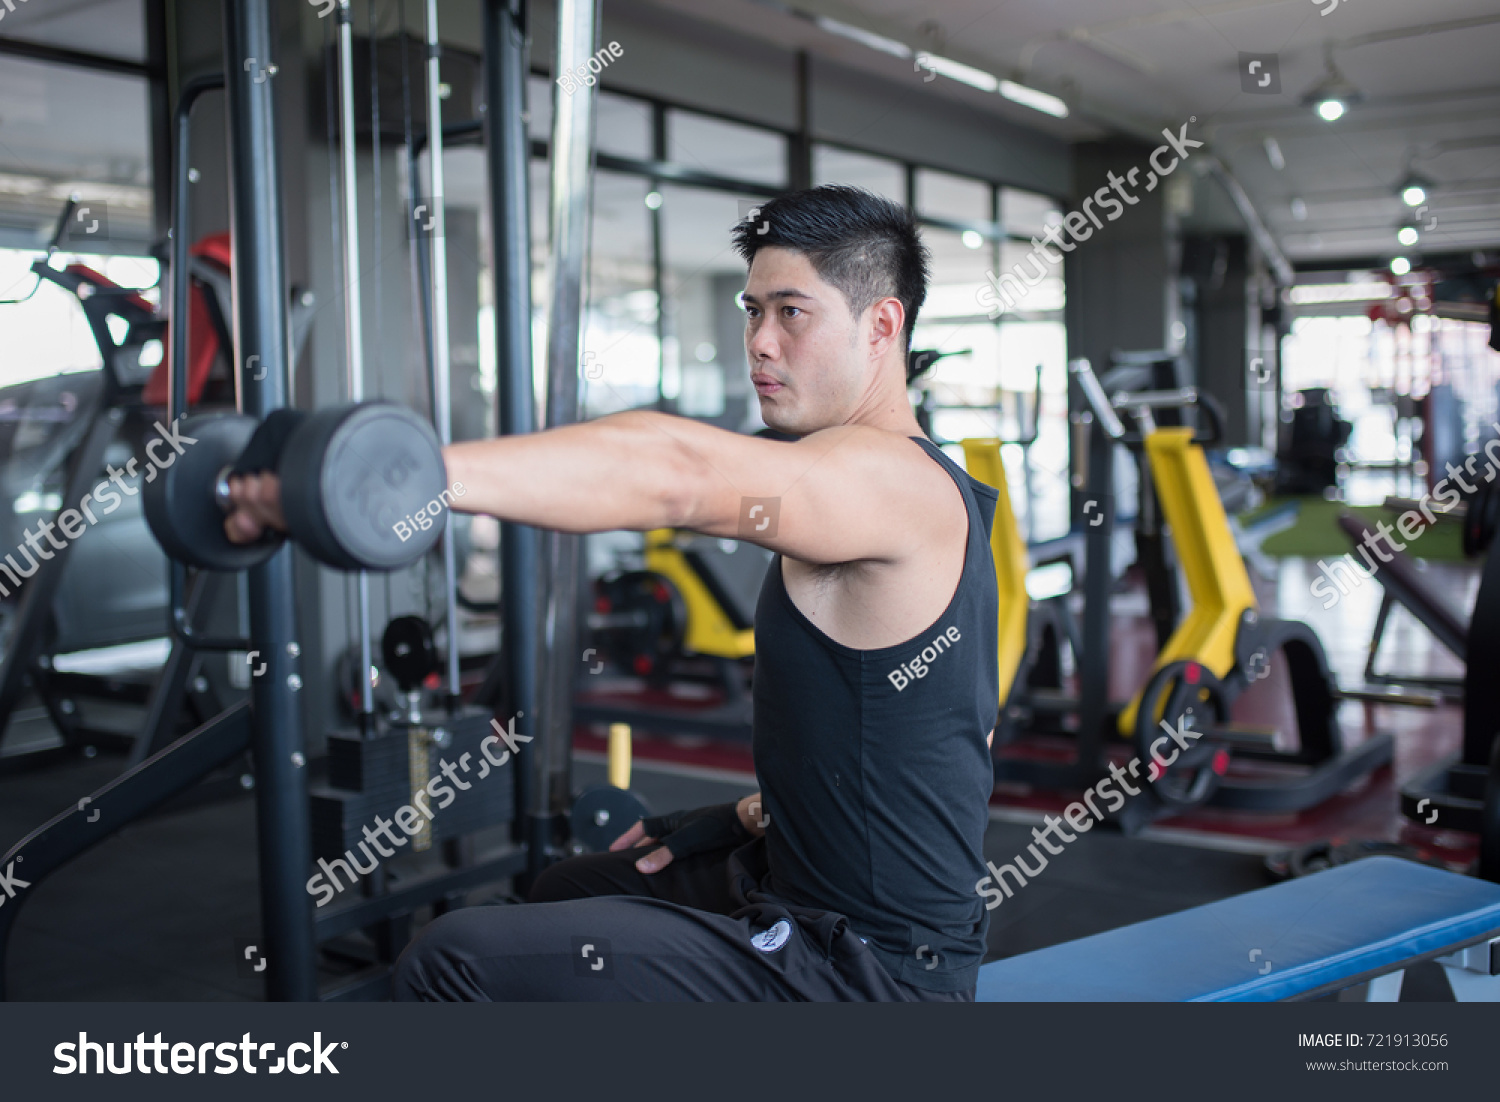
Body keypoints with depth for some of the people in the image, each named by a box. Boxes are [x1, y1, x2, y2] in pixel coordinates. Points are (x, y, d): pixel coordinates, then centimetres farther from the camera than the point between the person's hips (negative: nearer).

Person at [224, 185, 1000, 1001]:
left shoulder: (891, 482, -22)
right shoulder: (920, 497, 11)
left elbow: (674, 476, -40)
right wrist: (760, 814, 14)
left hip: (866, 970, -10)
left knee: (455, 964, -16)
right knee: (567, 893, 30)